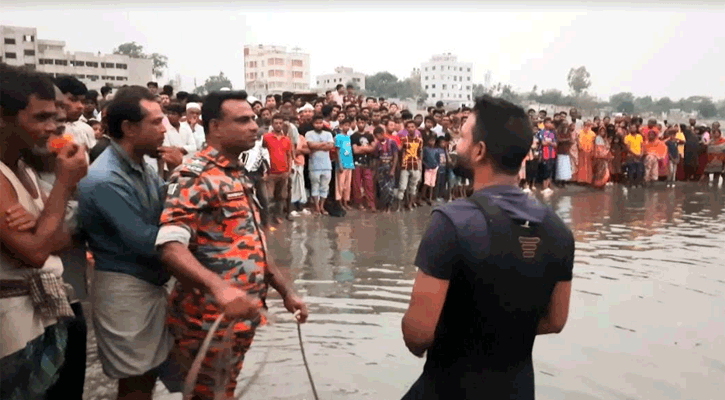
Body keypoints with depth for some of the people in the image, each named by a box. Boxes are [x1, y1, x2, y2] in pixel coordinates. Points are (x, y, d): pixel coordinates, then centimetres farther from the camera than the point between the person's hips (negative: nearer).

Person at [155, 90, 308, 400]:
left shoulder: (238, 176, 14)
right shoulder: (194, 176, -16)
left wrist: (286, 291, 15)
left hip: (243, 315, 9)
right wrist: (219, 287, -43)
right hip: (210, 320, -9)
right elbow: (170, 247, -29)